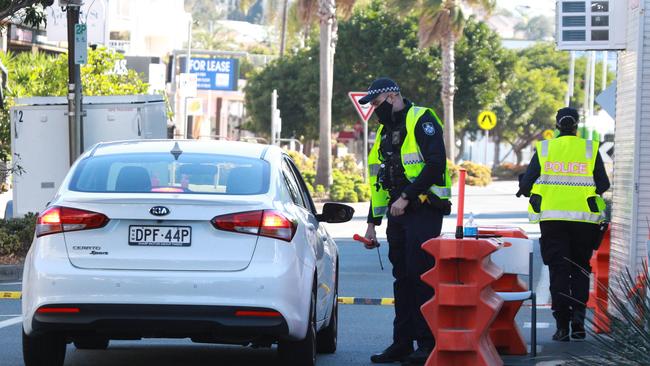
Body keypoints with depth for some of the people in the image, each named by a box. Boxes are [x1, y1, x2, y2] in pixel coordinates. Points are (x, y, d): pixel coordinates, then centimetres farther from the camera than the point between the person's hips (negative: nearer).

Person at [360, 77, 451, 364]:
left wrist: (406, 198, -19)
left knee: (421, 275, -10)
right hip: (397, 212, 8)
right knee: (402, 277, 9)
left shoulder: (421, 120, -8)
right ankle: (402, 343, 12)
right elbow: (379, 179, 23)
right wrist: (372, 223, 19)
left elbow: (435, 164, -19)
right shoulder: (385, 131, 19)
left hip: (423, 211, -8)